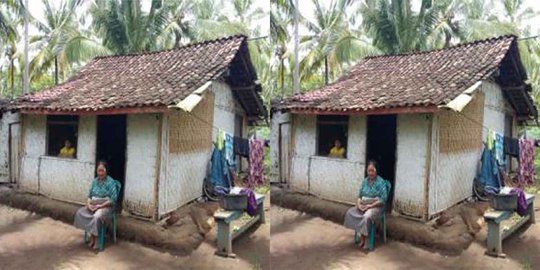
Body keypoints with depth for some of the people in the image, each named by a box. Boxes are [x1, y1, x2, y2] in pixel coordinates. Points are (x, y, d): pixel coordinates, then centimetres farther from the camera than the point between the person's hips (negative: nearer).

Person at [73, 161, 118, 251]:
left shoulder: (111, 182, -11)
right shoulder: (95, 181, 9)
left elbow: (113, 199, -16)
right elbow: (89, 195, 13)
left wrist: (99, 206, -21)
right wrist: (88, 204, -9)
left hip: (105, 206, -7)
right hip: (93, 205, 7)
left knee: (96, 217, -34)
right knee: (79, 212, -16)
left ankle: (93, 238, -15)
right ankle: (91, 233, -9)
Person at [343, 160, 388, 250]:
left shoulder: (381, 182, -10)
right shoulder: (365, 181, 9)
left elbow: (383, 200, -15)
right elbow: (360, 195, 13)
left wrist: (369, 206, -19)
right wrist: (358, 204, -8)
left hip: (375, 206, -6)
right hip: (363, 205, 6)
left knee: (366, 217, -35)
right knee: (350, 213, -16)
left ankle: (364, 238, -15)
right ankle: (361, 235, -8)